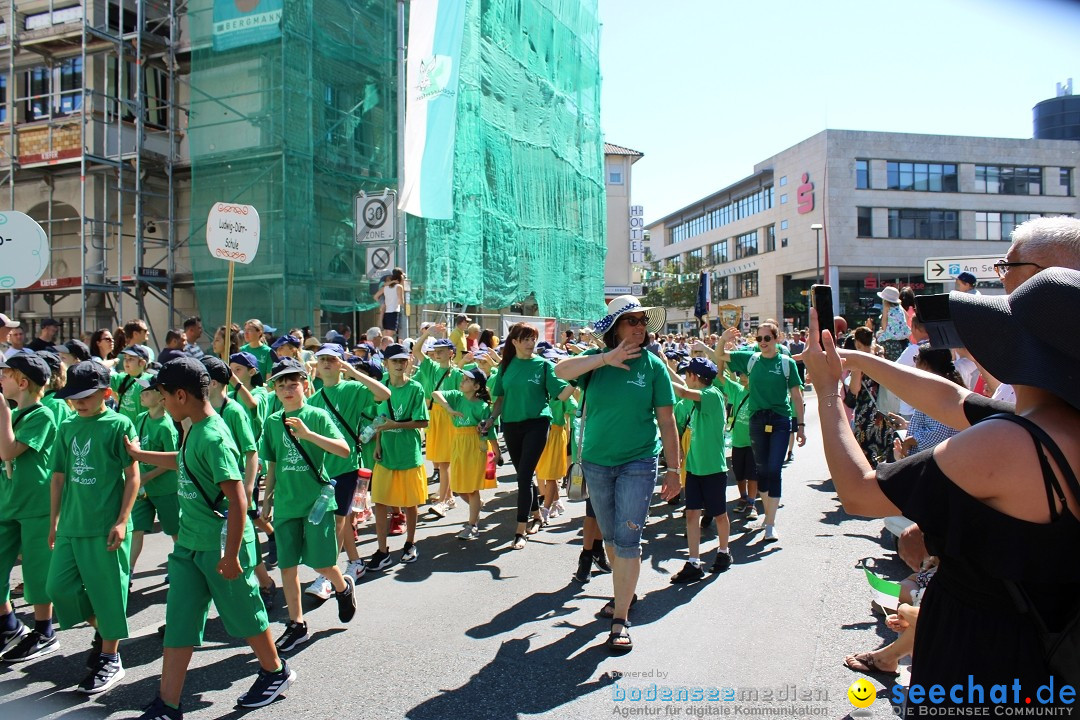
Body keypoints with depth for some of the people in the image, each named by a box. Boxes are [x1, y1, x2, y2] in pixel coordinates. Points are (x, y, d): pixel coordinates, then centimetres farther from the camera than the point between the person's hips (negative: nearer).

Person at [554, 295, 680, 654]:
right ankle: (625, 592, 39)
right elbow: (561, 370, -20)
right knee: (610, 537, 17)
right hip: (596, 463, 3)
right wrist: (606, 358, -28)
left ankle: (620, 621, 1)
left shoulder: (653, 365, -4)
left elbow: (666, 422, -2)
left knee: (627, 539, -7)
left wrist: (673, 469, -3)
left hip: (638, 463, -3)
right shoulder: (596, 360, 0)